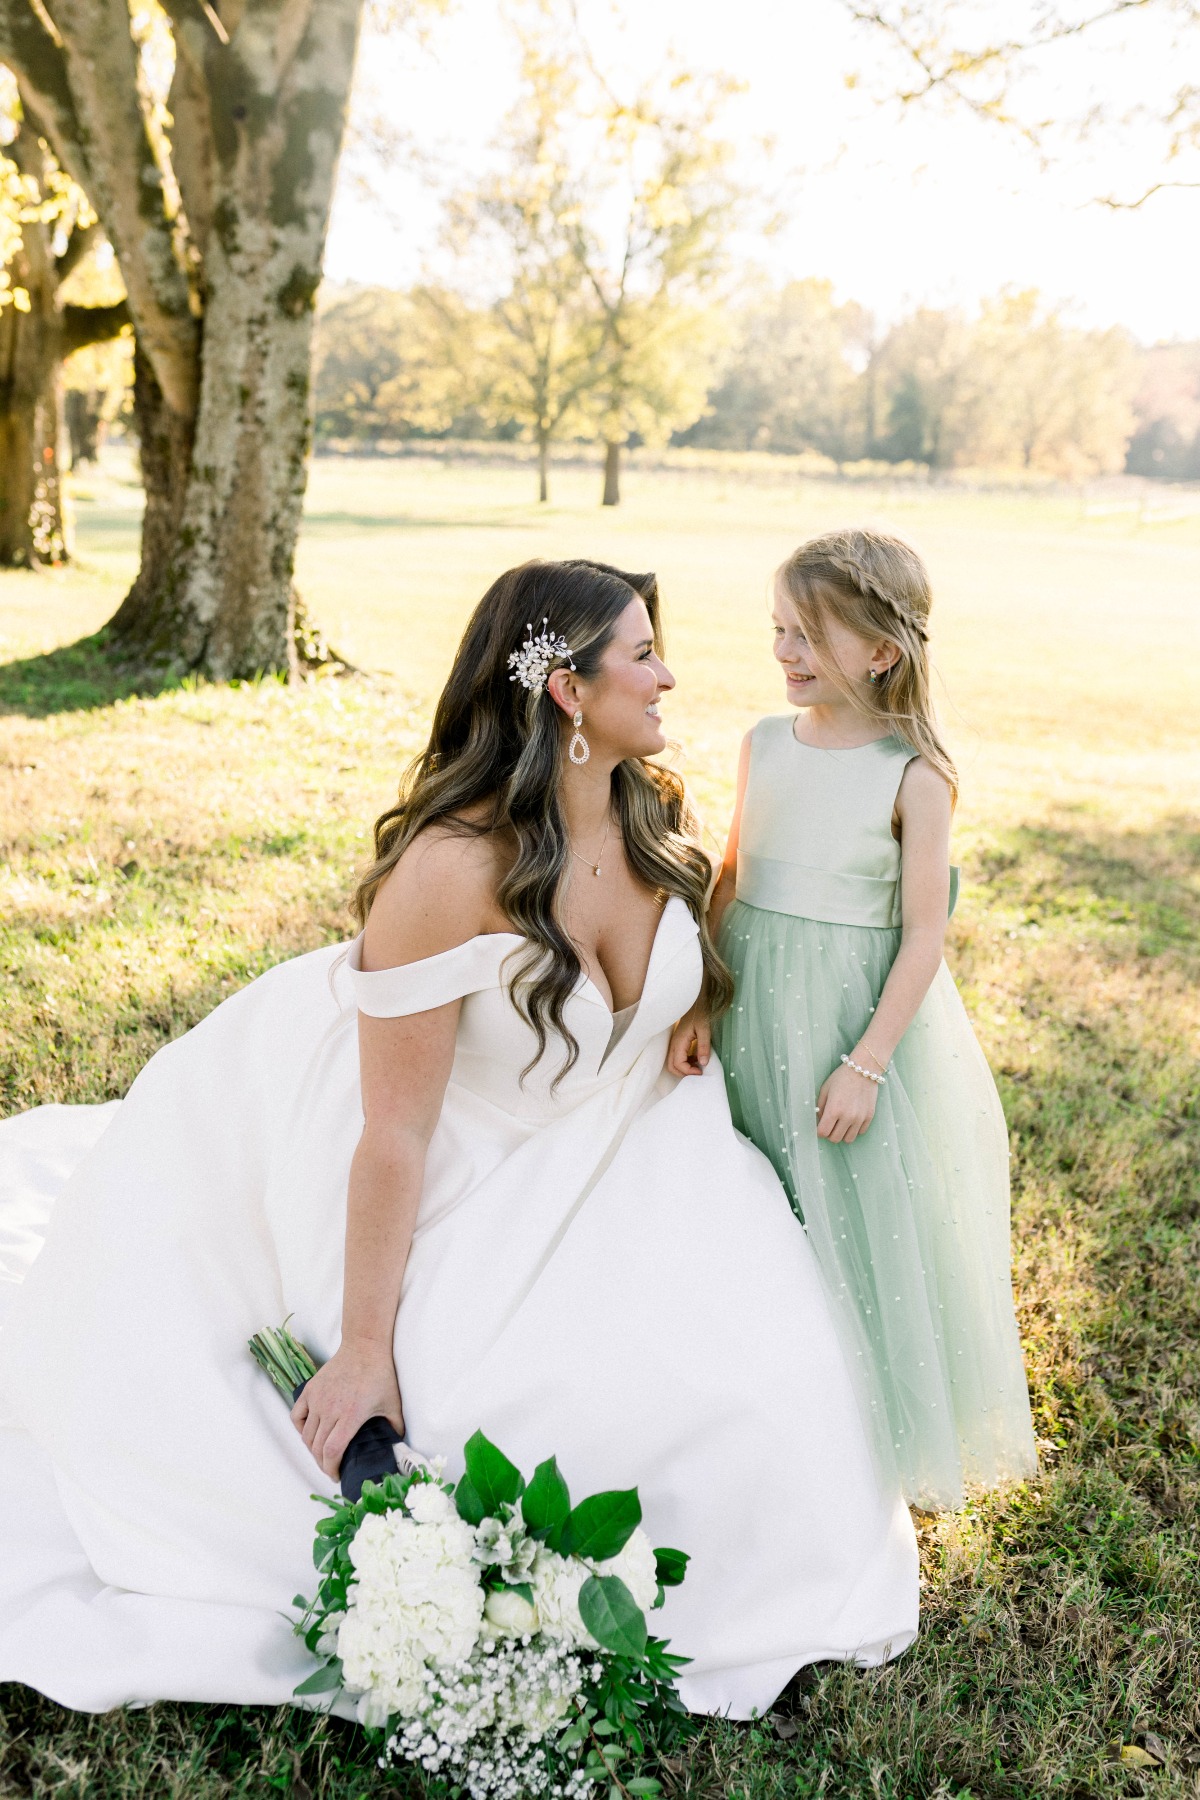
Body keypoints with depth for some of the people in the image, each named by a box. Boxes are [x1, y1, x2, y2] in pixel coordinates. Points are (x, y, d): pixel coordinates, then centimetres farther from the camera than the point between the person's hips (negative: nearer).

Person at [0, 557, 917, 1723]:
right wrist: (364, 1346, -18)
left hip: (599, 1145, 7)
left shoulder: (659, 820, -9)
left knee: (731, 1347, -9)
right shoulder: (451, 867, -31)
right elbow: (396, 1130, -25)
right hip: (449, 1173, -6)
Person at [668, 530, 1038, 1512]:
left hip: (857, 1013, -4)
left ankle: (875, 1438, 31)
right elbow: (732, 879, 7)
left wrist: (865, 1063, -14)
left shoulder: (914, 775, -13)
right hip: (755, 1007, 5)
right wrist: (697, 1006, 0)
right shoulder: (765, 743, 1)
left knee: (858, 1218, 8)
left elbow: (923, 935, -12)